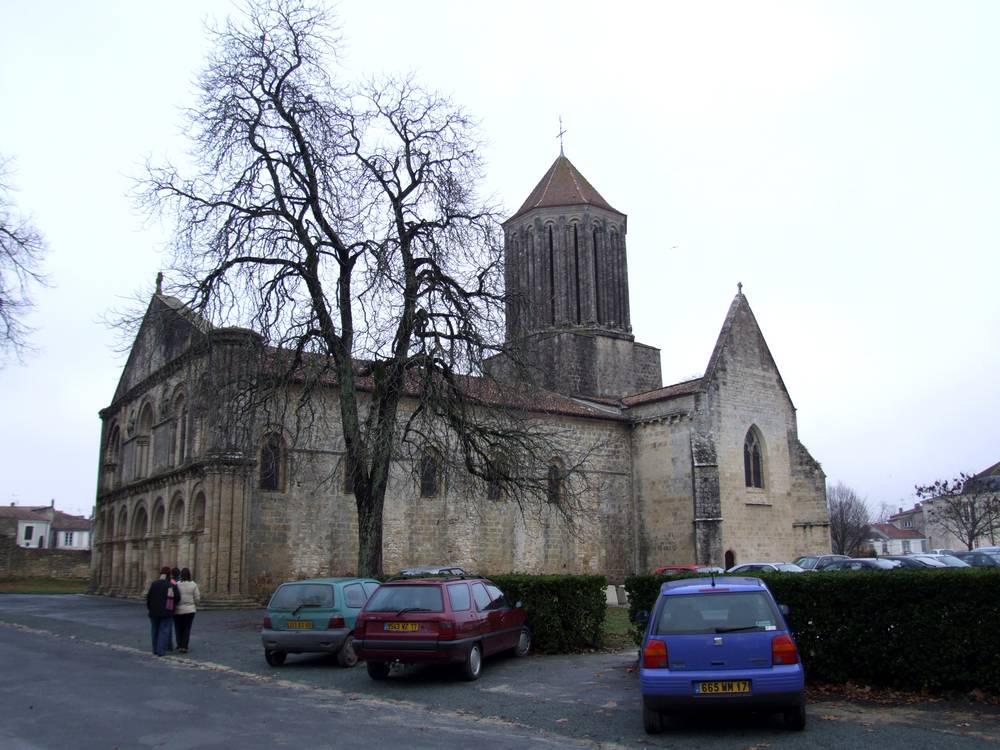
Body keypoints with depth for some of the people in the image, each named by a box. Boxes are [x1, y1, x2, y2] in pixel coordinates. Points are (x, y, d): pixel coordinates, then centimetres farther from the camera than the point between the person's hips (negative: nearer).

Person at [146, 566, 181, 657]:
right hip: (166, 612, -3)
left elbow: (149, 597, -2)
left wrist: (149, 608, 11)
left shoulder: (154, 584, -2)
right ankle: (161, 651, -5)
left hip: (154, 612, 3)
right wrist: (173, 605, 13)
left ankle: (155, 649, 22)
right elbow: (177, 598, -7)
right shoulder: (172, 585, -8)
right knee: (164, 631, 1)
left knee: (155, 631, 15)